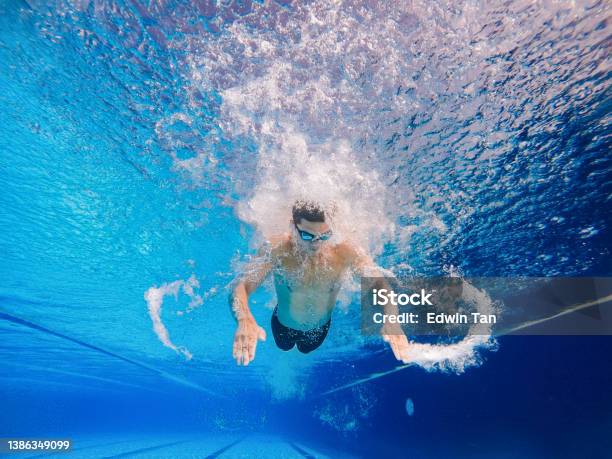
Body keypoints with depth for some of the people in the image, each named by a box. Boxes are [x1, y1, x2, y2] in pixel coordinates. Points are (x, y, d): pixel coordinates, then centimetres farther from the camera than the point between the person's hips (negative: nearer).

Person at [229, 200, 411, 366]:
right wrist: (244, 320, -67)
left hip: (321, 328, 1)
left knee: (306, 350, 35)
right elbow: (241, 287, -45)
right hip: (283, 326, -1)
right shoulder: (277, 249, -37)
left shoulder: (344, 252, -34)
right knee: (284, 348, 33)